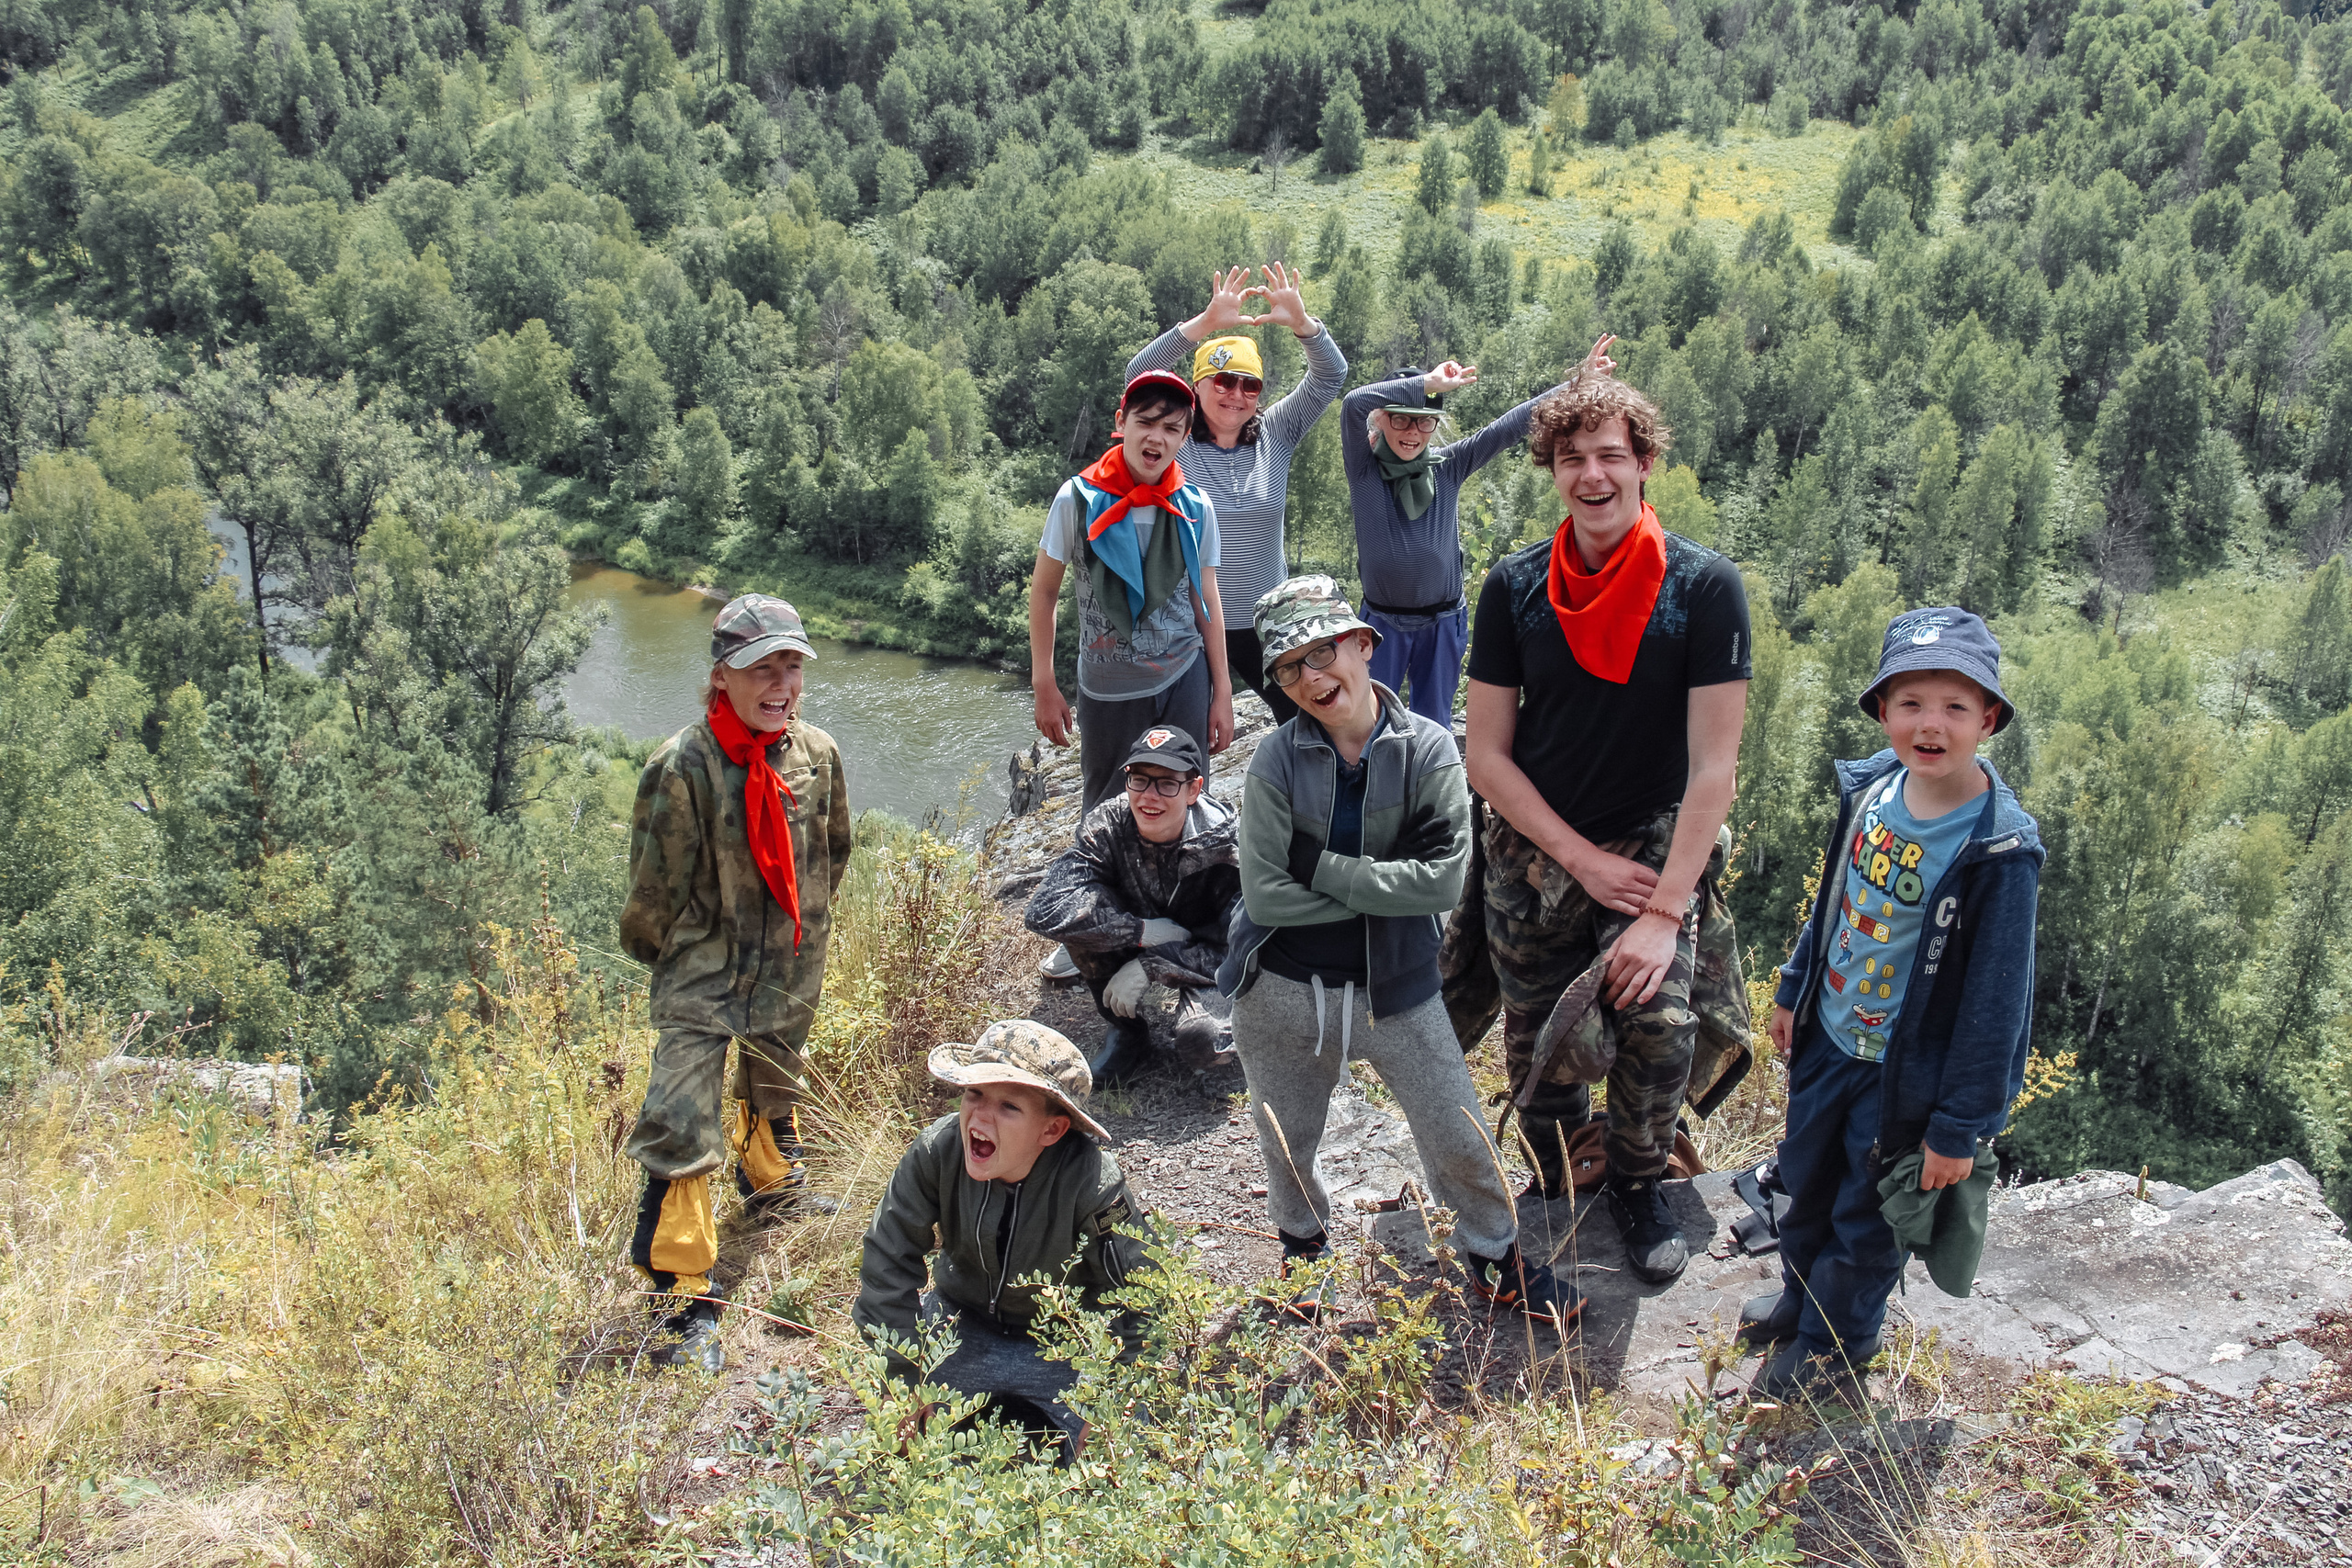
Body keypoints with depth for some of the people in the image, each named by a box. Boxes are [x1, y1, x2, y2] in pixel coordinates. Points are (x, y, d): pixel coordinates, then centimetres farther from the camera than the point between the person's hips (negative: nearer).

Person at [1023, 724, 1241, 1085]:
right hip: (1138, 946, 3)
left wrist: (1152, 966, -30)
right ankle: (1125, 1033, -6)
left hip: (1205, 960, -3)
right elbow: (1045, 909, -33)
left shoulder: (1227, 842, -26)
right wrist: (1142, 931, -35)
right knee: (1081, 910, -27)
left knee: (1201, 1045, -34)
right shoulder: (1109, 825, -21)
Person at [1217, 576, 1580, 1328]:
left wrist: (1321, 864, -20)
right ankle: (1304, 1245, 48)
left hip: (1394, 985, 0)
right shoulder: (1277, 760, -13)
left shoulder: (1428, 750, -12)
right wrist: (1381, 887, -15)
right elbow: (1266, 896, -16)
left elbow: (1443, 878, -21)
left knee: (1460, 1139, 8)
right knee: (1287, 1147, 18)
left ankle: (1496, 1259, 35)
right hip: (1283, 990, 0)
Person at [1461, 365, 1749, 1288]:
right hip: (1535, 847, 2)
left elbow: (1713, 766, -14)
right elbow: (1486, 754, -3)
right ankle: (1554, 1180, 39)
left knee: (1660, 1025, -18)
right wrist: (1583, 861, -11)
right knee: (1535, 1038, 10)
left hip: (1654, 841, -2)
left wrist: (1664, 911, -18)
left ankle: (1637, 1182, 11)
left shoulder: (1704, 587, -13)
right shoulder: (1515, 587, -6)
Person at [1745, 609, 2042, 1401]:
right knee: (1805, 1179, 26)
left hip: (1906, 1071, -6)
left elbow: (1996, 999, -22)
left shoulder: (2000, 851, -28)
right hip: (1829, 1039, 6)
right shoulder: (1870, 788, -9)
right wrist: (1794, 991, 17)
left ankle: (1836, 1340, 42)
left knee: (1867, 1216, 16)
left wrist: (1961, 1127, -18)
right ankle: (1801, 1291, 54)